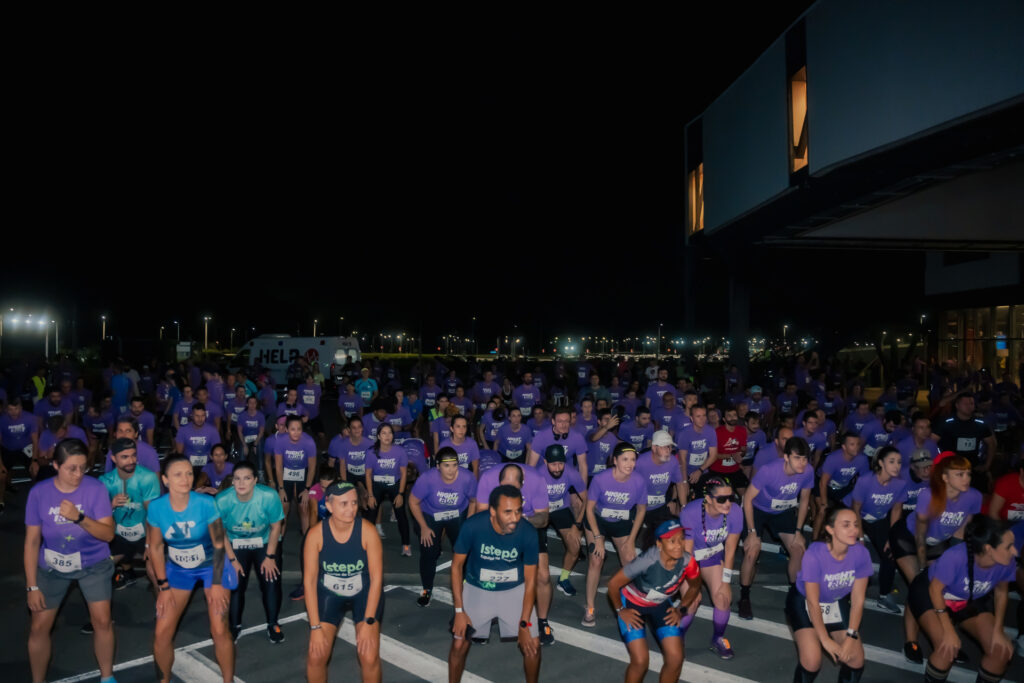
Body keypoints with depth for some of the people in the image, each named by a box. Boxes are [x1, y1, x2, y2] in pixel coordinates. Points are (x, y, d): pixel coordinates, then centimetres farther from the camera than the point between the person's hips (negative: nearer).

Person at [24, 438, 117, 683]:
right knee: (39, 627, 4)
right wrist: (32, 586, -8)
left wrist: (79, 517, -38)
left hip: (93, 564, -1)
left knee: (102, 622, -3)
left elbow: (108, 534, -21)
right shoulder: (39, 492, -16)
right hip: (52, 566, 1)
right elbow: (32, 541, -8)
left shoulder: (95, 488, -20)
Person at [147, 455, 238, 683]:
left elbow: (219, 544, -16)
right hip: (178, 569, 3)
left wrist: (217, 584, -14)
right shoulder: (156, 508, -19)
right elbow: (156, 548, -4)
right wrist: (163, 586, -4)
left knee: (219, 630, -6)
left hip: (211, 566, -2)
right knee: (162, 633, 0)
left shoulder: (206, 503, -26)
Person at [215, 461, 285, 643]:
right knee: (234, 585, -7)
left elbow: (275, 527, -12)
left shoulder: (269, 496, -28)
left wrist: (270, 557, -9)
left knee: (271, 582, -8)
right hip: (235, 545, 1)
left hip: (264, 543, 0)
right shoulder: (222, 500, -26)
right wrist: (232, 560, -9)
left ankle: (273, 624, 15)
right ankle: (234, 626, 19)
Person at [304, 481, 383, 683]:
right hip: (329, 593, 1)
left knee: (369, 657, -16)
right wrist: (315, 627, -16)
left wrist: (368, 622, -19)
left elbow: (376, 578, -18)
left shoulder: (367, 530, -23)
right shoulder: (316, 534, -20)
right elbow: (310, 581, -14)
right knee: (316, 655, -12)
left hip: (365, 592, -1)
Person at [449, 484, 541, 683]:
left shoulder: (528, 533, -24)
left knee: (532, 645, -5)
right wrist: (459, 611, -12)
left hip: (515, 590, 1)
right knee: (459, 645, -6)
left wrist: (524, 624, -14)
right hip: (477, 590, 0)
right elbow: (457, 565, -11)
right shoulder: (472, 526, -27)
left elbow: (531, 581, -12)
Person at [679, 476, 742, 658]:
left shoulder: (735, 511, -23)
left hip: (713, 555, 4)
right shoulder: (690, 513, -34)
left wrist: (725, 581, -6)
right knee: (692, 602, -14)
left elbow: (730, 548, -10)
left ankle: (718, 639, 19)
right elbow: (686, 553, -24)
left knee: (723, 598, -9)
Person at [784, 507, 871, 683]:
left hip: (838, 603, 4)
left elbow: (857, 600, -12)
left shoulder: (861, 553, -21)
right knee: (812, 661, -20)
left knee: (856, 660, -8)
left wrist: (851, 636, -16)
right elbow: (813, 603, -21)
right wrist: (825, 639, -19)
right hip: (804, 602, -4)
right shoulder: (814, 554, -31)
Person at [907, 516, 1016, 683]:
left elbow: (1001, 591, -2)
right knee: (947, 649, -24)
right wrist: (948, 630, -24)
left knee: (1003, 650, -9)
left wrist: (998, 630, -7)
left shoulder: (1007, 562, -24)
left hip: (970, 601, 5)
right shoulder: (955, 556, -39)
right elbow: (935, 589, -23)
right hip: (931, 595, -5)